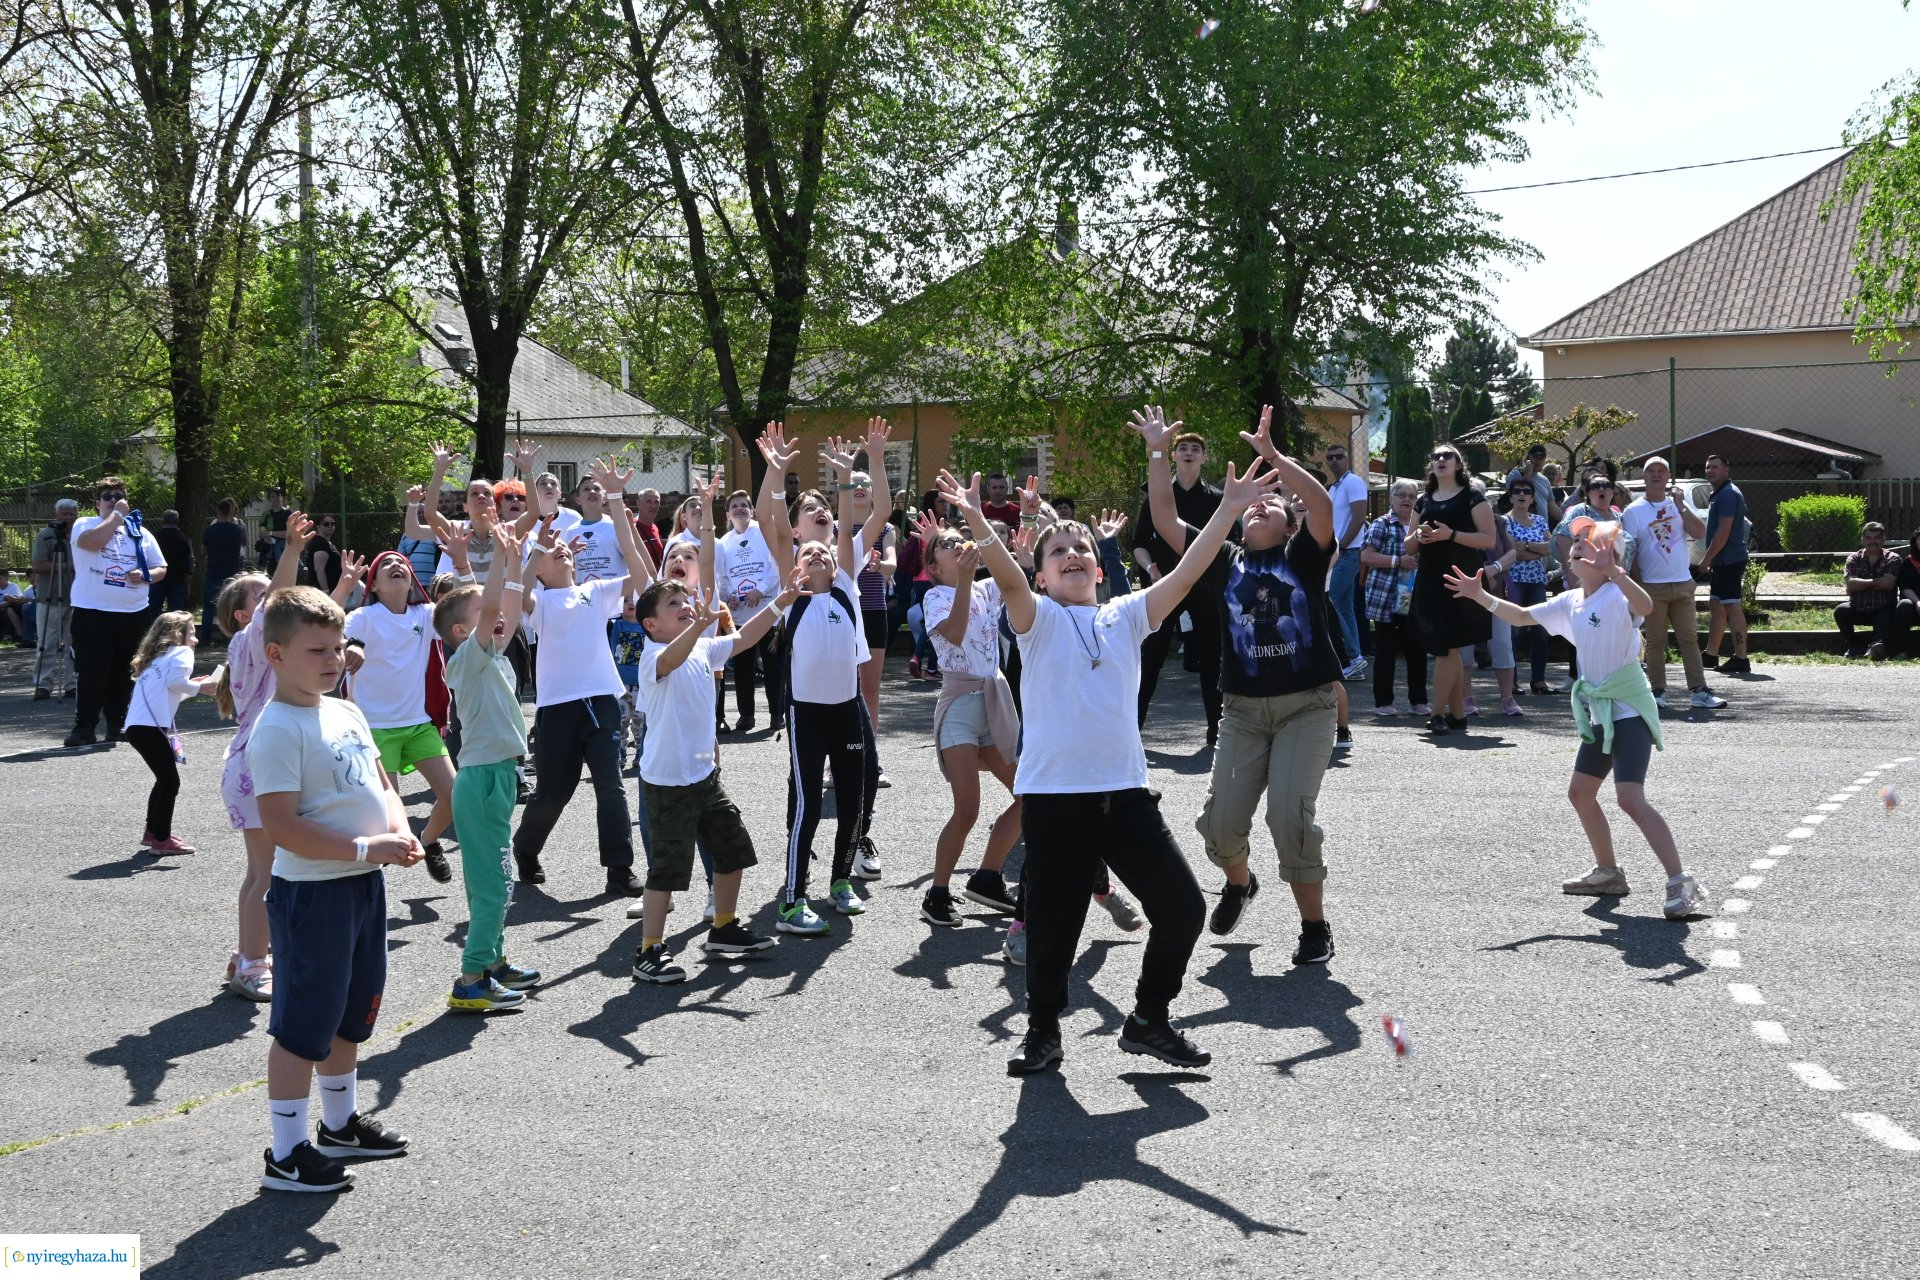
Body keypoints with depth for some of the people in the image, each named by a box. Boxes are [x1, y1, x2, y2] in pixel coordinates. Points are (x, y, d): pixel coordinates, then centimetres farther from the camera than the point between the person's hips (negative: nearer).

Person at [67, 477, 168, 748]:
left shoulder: (140, 532, 13)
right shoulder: (85, 525, 3)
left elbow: (161, 569, 15)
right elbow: (92, 542, -22)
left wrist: (145, 576, -7)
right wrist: (116, 515, -12)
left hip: (133, 614, 4)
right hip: (93, 613, -4)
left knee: (123, 672, 9)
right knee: (91, 672, -7)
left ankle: (117, 723, 18)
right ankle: (84, 726, -2)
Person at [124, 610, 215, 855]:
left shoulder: (158, 657, 30)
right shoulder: (181, 652, 4)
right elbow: (175, 681, -15)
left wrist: (192, 685, 24)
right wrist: (199, 687, -1)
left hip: (136, 726, 9)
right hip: (149, 727, -9)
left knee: (165, 779, 22)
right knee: (170, 782, -4)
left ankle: (152, 832, 30)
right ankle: (162, 840, -3)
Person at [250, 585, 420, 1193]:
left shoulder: (346, 713, 10)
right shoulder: (277, 729, -18)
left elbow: (381, 784, 18)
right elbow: (282, 828, -24)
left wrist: (398, 828, -2)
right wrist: (364, 848, -25)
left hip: (364, 882, 9)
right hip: (311, 891, -9)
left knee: (351, 1012, 21)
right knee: (304, 1024, -1)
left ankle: (341, 1122, 38)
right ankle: (286, 1155, 9)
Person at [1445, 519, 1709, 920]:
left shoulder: (1617, 595, -16)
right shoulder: (1571, 602, 10)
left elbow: (1645, 606, -39)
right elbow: (1522, 616, 20)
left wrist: (1613, 571, -50)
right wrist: (1481, 597, 11)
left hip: (1629, 710, -10)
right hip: (1599, 713, 10)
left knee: (1631, 798, -20)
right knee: (1580, 791, 17)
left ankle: (1682, 883, -19)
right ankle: (1609, 872, 32)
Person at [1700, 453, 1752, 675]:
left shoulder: (1727, 494, -14)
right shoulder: (1719, 494, 18)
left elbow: (1723, 531, -20)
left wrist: (1707, 558, -16)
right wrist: (1711, 559, 19)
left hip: (1729, 561, -11)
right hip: (1721, 561, 11)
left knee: (1733, 608, -10)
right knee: (1715, 605, 16)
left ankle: (1741, 660, -11)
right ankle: (1711, 655, 23)